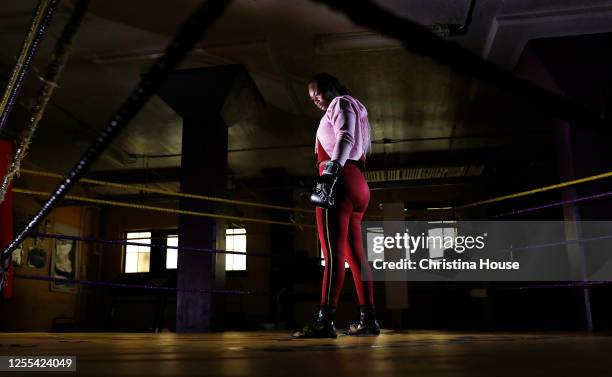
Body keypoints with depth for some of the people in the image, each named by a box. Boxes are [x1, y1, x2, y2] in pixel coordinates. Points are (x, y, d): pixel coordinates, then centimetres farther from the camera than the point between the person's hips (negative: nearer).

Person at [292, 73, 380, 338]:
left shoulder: (341, 103, 5)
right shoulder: (355, 111, 33)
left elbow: (345, 138, -15)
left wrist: (329, 173, -28)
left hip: (340, 182, -10)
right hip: (357, 186, 10)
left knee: (334, 252, -18)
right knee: (355, 254, 5)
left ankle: (325, 320, -23)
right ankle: (368, 319, 5)